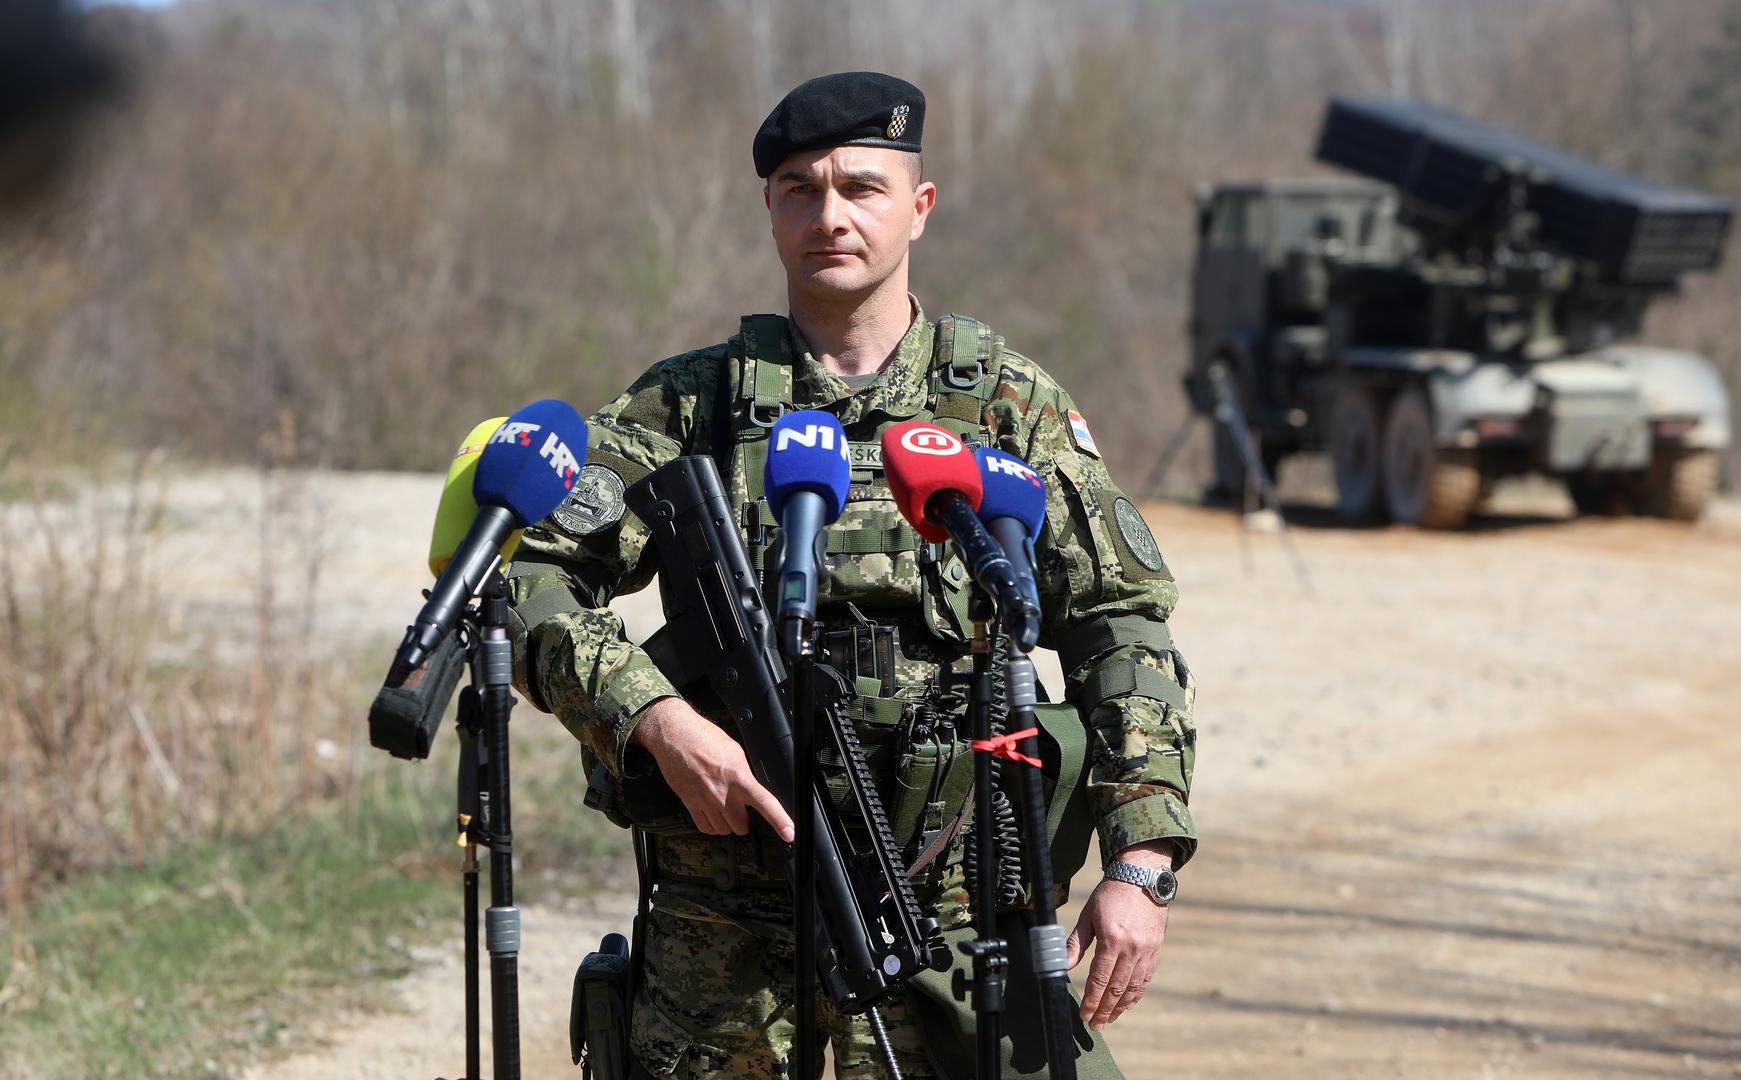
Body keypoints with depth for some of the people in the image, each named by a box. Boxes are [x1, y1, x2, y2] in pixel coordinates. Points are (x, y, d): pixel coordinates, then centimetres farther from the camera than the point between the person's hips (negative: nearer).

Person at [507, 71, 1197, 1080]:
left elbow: (1123, 619, 5)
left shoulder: (1012, 407, 8)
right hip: (727, 920, 0)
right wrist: (658, 719, -18)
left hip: (954, 911, 0)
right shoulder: (690, 405, 6)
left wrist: (1142, 864, -7)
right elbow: (531, 578, -1)